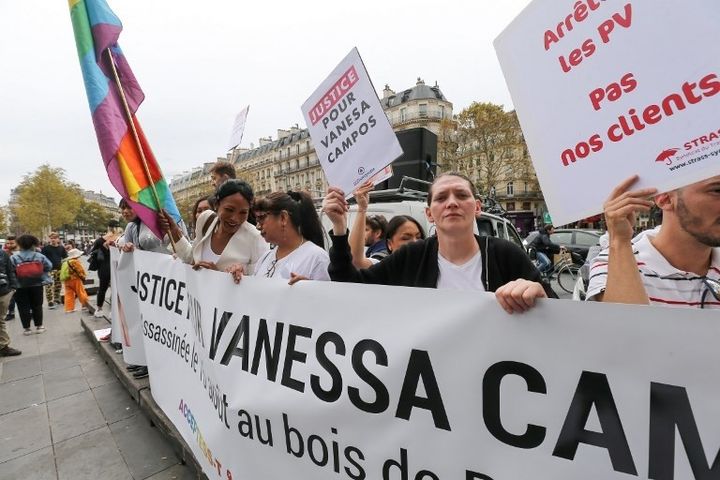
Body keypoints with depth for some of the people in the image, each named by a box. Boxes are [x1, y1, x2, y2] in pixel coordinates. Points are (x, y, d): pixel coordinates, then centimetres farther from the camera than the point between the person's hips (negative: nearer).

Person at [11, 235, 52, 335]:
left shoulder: (13, 257, -9)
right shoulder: (39, 256, -6)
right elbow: (49, 266, -1)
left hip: (20, 287, -1)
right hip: (37, 285, 1)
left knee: (23, 307, 8)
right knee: (37, 306, 12)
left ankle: (27, 328, 13)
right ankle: (39, 326, 16)